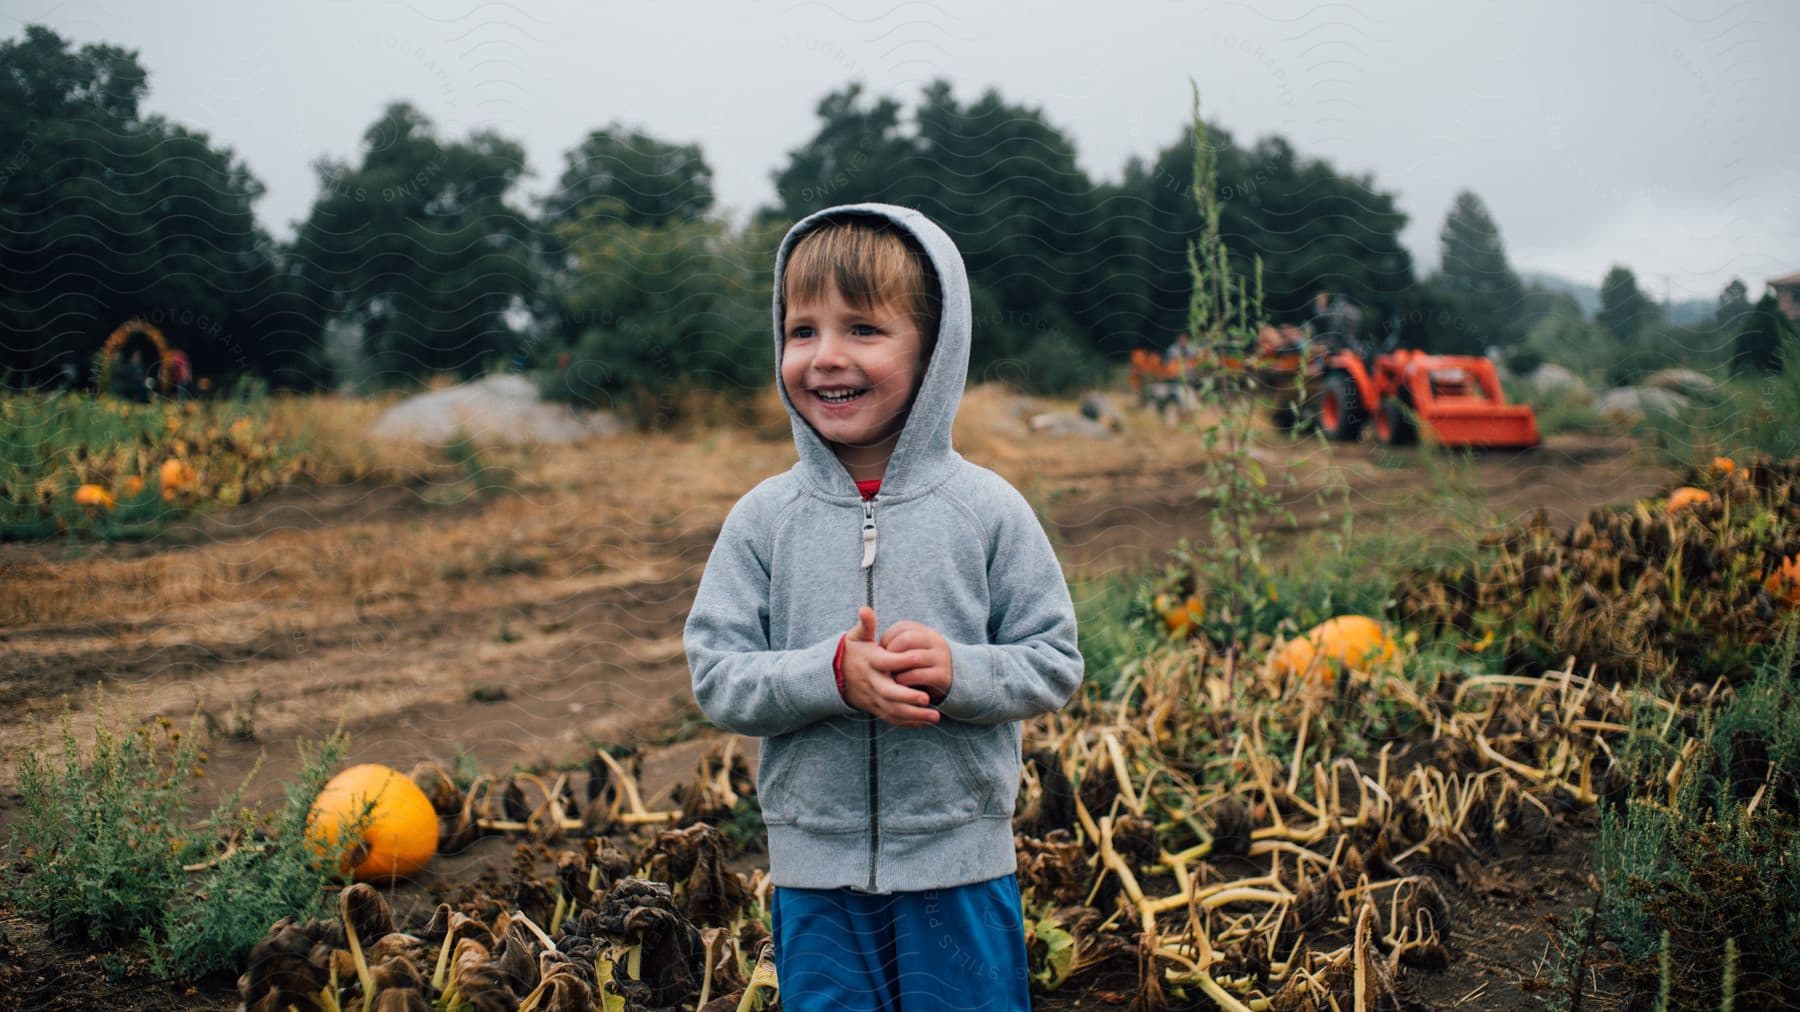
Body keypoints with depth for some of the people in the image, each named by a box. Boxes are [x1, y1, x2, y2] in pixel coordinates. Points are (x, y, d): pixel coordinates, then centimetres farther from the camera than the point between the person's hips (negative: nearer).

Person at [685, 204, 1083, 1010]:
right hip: (814, 871, 1)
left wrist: (957, 670, -22)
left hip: (961, 870, -1)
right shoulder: (763, 519, -3)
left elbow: (1055, 664, -3)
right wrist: (835, 673, -21)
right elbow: (715, 677, -5)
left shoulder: (987, 511, -6)